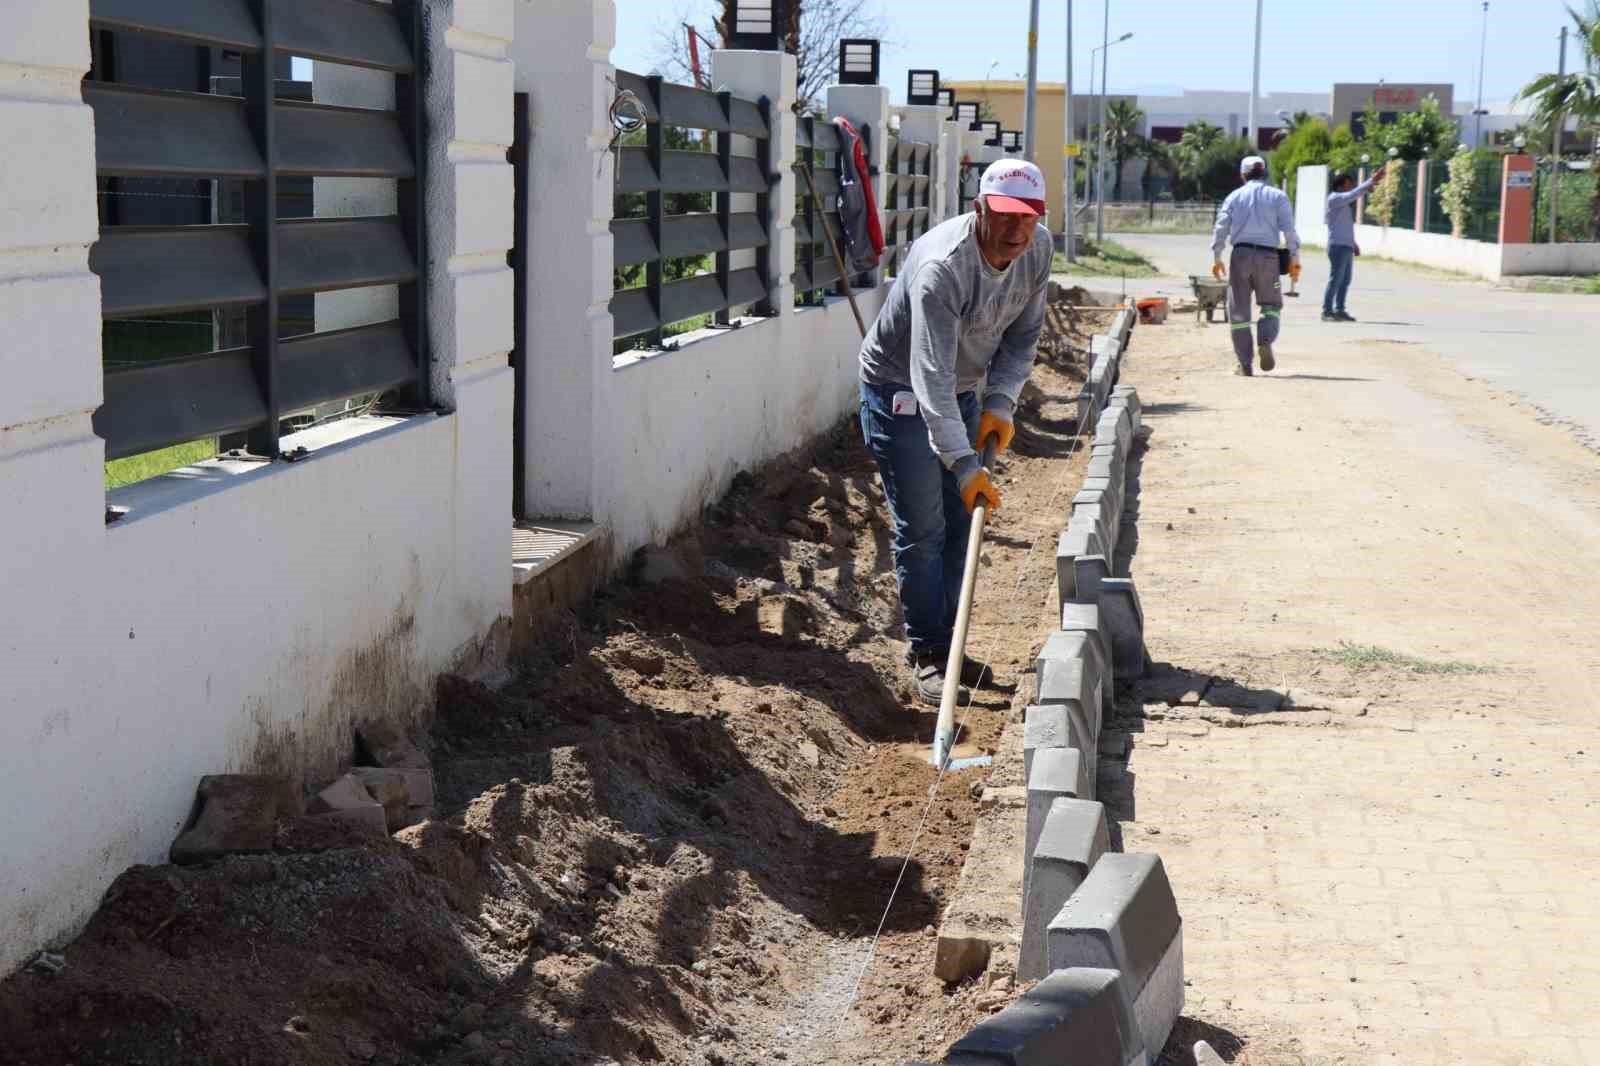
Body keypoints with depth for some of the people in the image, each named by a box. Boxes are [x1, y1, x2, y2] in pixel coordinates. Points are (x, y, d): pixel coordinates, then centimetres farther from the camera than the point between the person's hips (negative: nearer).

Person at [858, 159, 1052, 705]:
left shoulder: (1038, 249, -12)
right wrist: (964, 464, -47)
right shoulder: (942, 266, -35)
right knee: (921, 529, -8)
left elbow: (1023, 334, 1)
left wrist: (999, 402, -14)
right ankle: (926, 655, 2)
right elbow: (931, 376, -41)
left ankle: (944, 644, 22)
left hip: (963, 390, 7)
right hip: (900, 391, -7)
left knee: (960, 523, 11)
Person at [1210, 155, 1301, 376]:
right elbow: (1289, 229, -2)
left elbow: (1221, 227, 2)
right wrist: (1295, 259, 1)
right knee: (1271, 305, 14)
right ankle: (1266, 341, -15)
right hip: (1268, 257, 0)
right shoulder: (1278, 196, 7)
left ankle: (1245, 364, 3)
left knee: (1239, 311, 7)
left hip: (1241, 254, 0)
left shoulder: (1235, 196, 9)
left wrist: (1216, 258, 6)